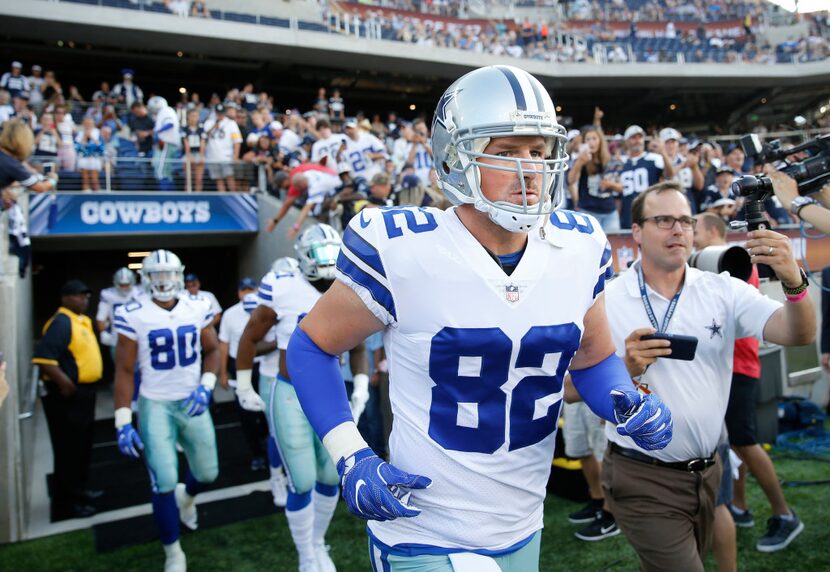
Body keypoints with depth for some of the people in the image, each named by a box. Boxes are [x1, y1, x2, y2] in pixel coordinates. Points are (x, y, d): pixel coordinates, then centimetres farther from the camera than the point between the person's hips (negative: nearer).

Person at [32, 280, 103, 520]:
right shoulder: (61, 322, -18)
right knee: (68, 450, -1)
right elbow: (43, 357, -28)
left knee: (82, 446, 22)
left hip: (83, 392, 10)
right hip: (67, 395, -10)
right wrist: (63, 382, -28)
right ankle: (66, 504, 8)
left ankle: (78, 489, 37)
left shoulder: (82, 320, 13)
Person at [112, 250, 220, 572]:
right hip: (155, 404, -3)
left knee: (208, 473, 10)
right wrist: (123, 422, -12)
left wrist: (206, 386, -10)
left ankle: (186, 496, 49)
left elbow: (211, 351, 9)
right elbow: (124, 370, -8)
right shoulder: (133, 315, -11)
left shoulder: (197, 308, -2)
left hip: (192, 402, 3)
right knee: (164, 481, -7)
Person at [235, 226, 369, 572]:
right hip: (291, 397, -4)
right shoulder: (285, 292, -14)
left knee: (331, 477, 12)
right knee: (303, 484, 0)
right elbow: (249, 338, -2)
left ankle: (318, 543, 37)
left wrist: (361, 387, 5)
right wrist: (244, 387, 3)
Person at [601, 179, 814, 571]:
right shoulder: (606, 301, -10)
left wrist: (793, 281, -30)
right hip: (643, 480, -4)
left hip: (706, 473, 4)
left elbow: (797, 334, -12)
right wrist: (625, 370, -27)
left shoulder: (723, 291, 0)